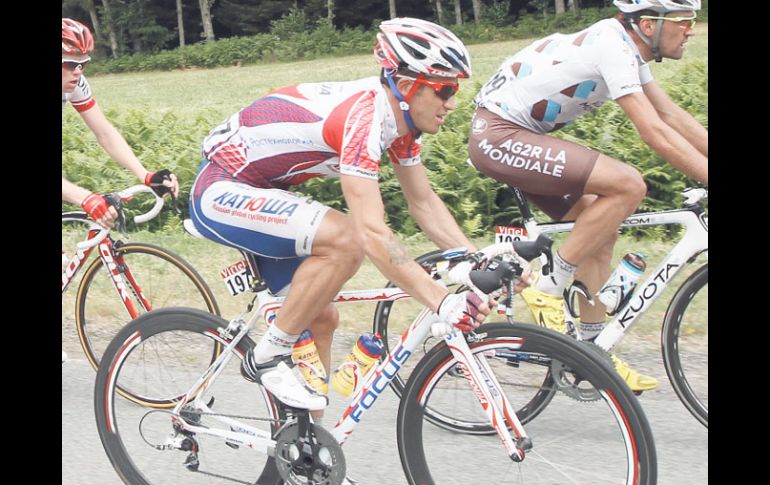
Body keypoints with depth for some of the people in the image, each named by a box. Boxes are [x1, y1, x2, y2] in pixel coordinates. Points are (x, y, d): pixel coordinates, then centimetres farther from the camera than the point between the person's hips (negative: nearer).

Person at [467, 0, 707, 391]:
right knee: (628, 185, -21)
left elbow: (673, 116, 13)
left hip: (519, 135, 11)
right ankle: (549, 289, -10)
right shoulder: (612, 46, -20)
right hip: (498, 135, -11)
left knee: (600, 229, 10)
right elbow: (655, 133, -26)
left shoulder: (627, 47, 10)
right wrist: (706, 177, -25)